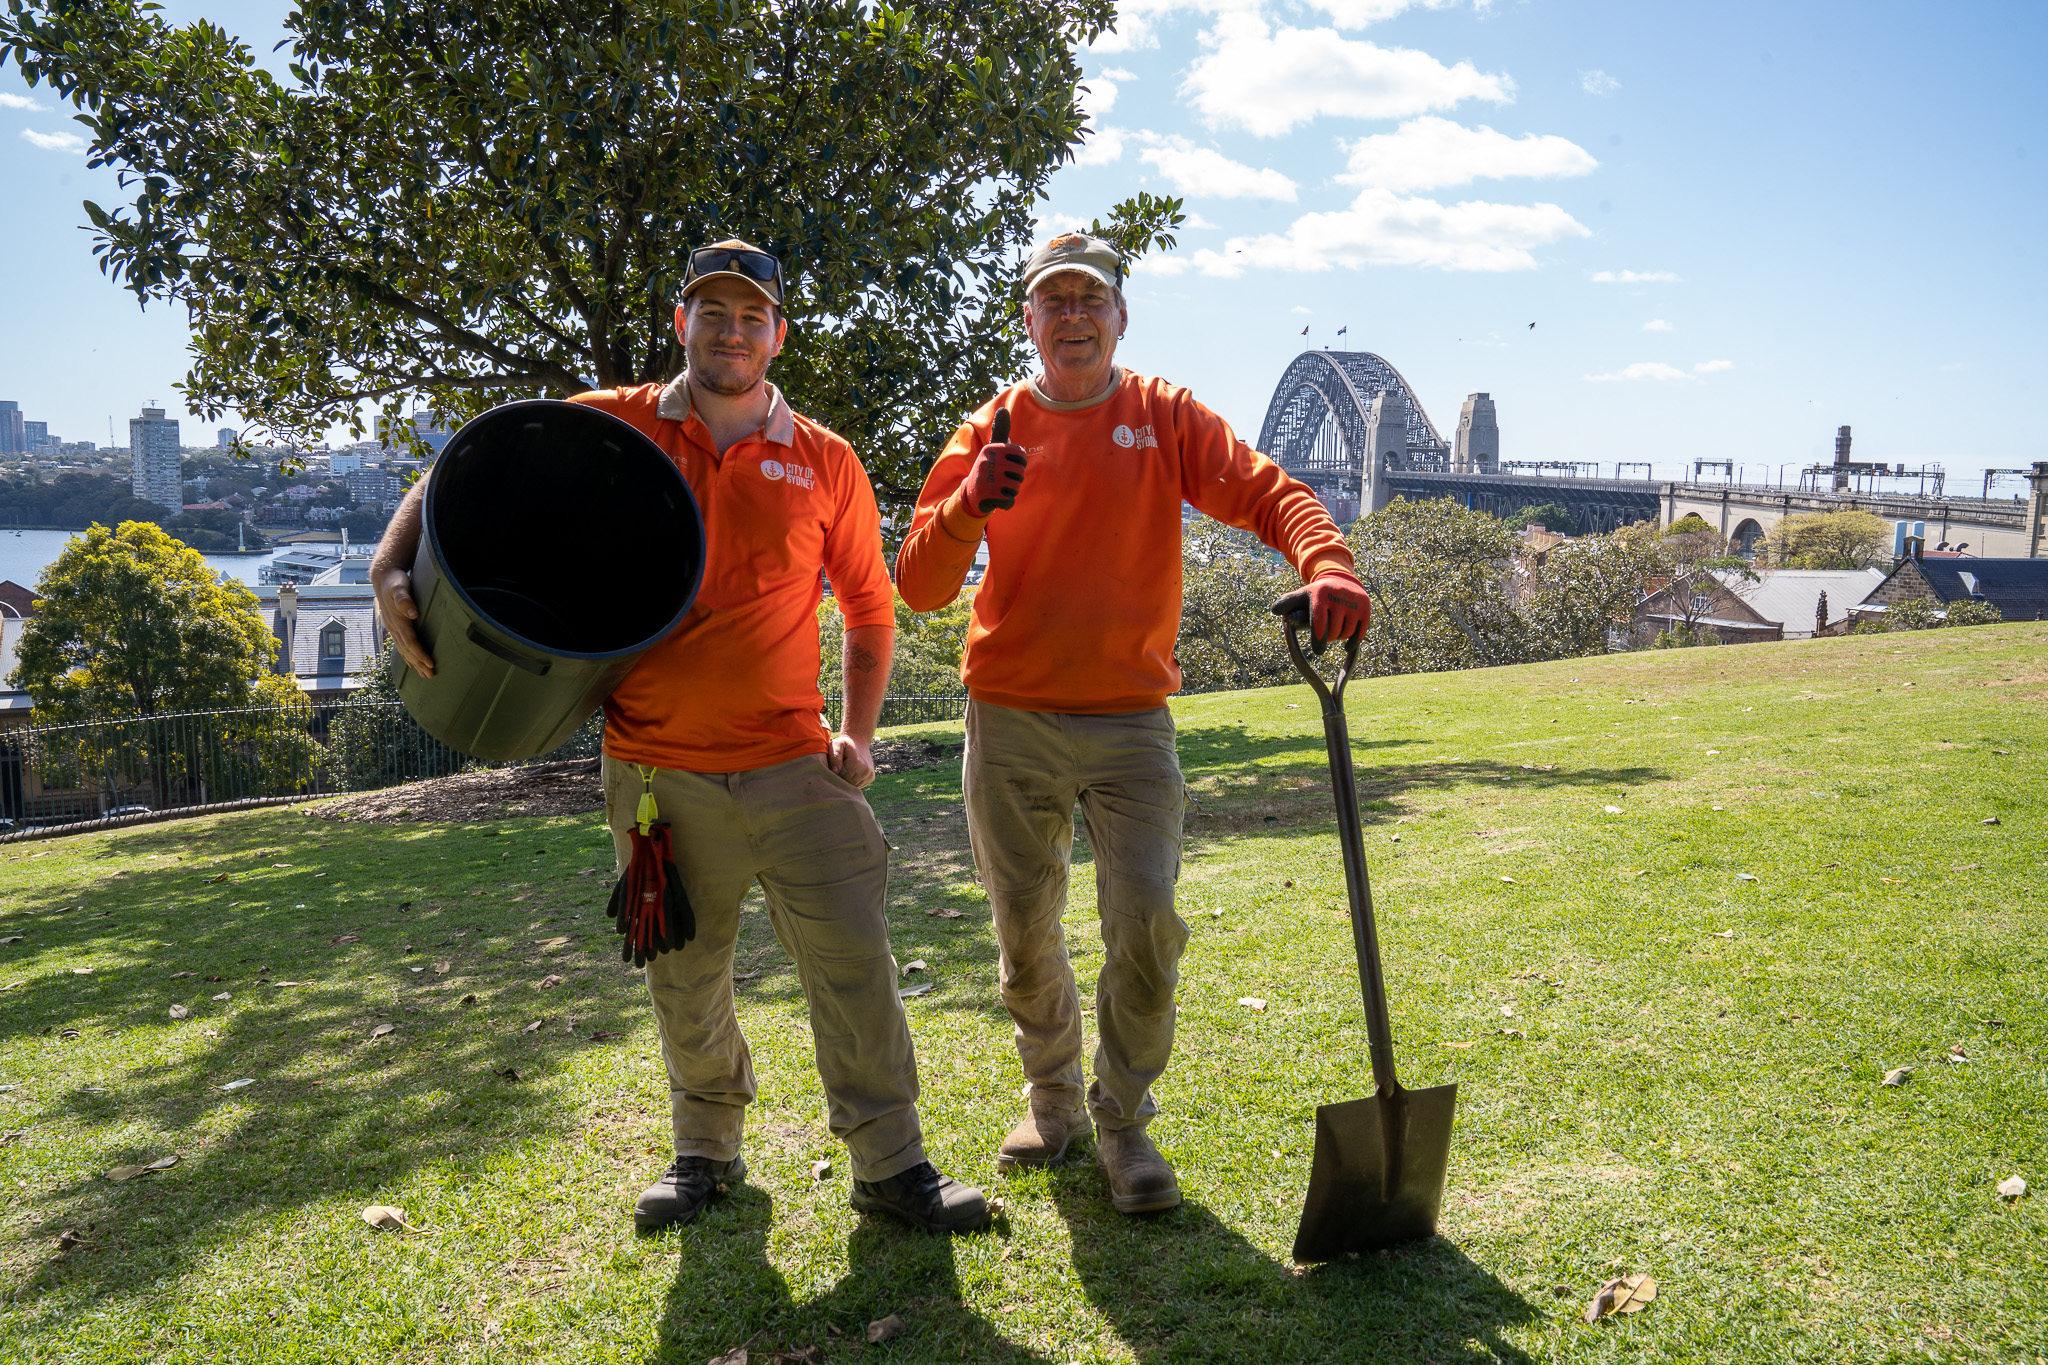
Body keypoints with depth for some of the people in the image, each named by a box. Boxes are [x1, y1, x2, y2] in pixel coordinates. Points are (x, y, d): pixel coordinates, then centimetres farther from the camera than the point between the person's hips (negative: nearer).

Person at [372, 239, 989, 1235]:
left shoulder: (826, 463, 4)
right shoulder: (606, 428, 2)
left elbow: (869, 603, 14)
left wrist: (857, 734, 7)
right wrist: (391, 569, -10)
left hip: (792, 767, 0)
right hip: (656, 770, 1)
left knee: (853, 962, -2)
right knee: (683, 978, 13)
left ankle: (892, 1164, 13)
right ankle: (706, 1147, 35)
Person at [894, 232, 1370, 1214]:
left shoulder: (1166, 417, 4)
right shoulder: (992, 431, 4)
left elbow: (1271, 494, -8)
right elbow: (919, 586, -4)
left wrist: (1325, 565, -30)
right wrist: (968, 507, -24)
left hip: (1130, 722, -1)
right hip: (1009, 727, 1)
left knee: (1146, 921, -11)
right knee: (1024, 931, 10)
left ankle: (1123, 1121, 10)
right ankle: (1054, 1097, 33)